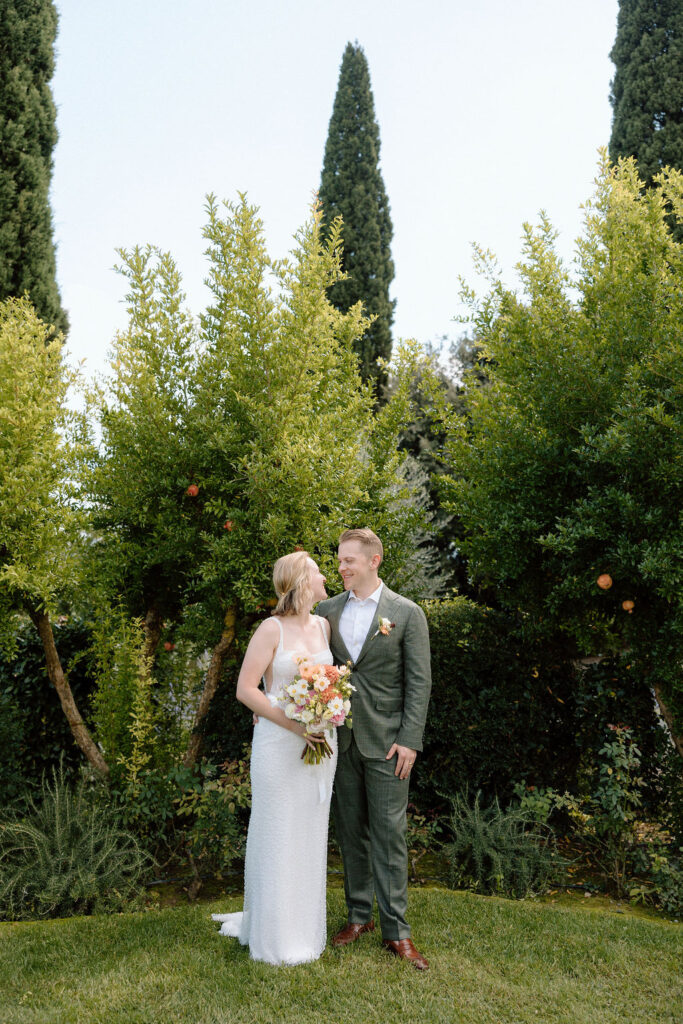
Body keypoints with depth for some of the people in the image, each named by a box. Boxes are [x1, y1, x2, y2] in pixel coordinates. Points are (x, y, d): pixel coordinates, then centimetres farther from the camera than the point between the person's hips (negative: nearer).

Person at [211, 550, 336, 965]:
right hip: (280, 744, -5)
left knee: (311, 835, 14)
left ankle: (305, 925, 31)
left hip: (322, 743, 6)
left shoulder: (324, 625, 6)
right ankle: (276, 935, 22)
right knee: (278, 836, 5)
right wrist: (292, 723, -19)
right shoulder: (272, 629, -11)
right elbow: (245, 689, -12)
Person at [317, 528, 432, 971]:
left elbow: (419, 681, -5)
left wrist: (410, 740, -11)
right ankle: (359, 915, 28)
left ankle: (396, 929, 15)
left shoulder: (407, 613, -5)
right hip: (340, 738, 4)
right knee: (351, 830, 13)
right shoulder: (328, 610, 6)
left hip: (386, 741, -3)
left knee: (389, 833, 2)